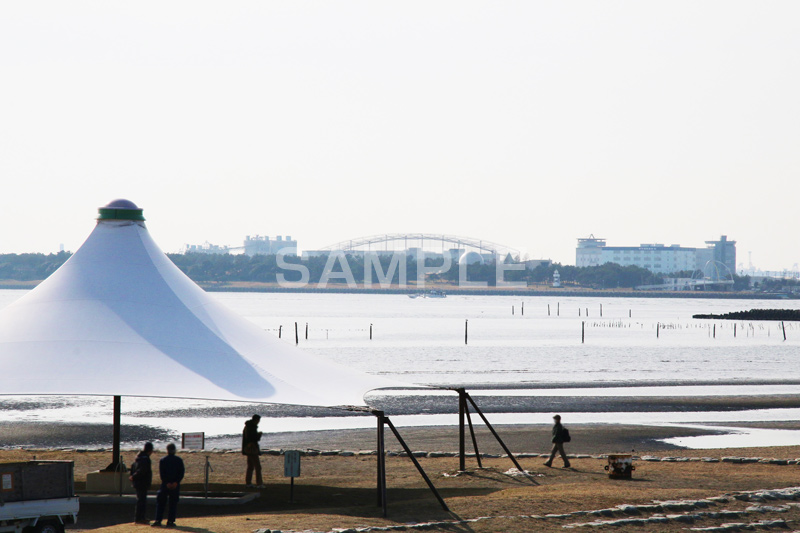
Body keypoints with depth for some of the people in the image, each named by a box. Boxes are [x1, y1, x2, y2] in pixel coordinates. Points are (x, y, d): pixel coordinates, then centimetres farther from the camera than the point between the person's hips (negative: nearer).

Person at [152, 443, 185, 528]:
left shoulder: (162, 460, 2)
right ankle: (170, 521, 0)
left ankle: (158, 520, -1)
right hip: (175, 485, 0)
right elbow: (182, 472, -5)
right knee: (173, 504, 5)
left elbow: (161, 473, -6)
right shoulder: (179, 460, 2)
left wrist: (167, 483, -8)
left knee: (160, 503, 7)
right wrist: (176, 482, -10)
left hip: (165, 485, 0)